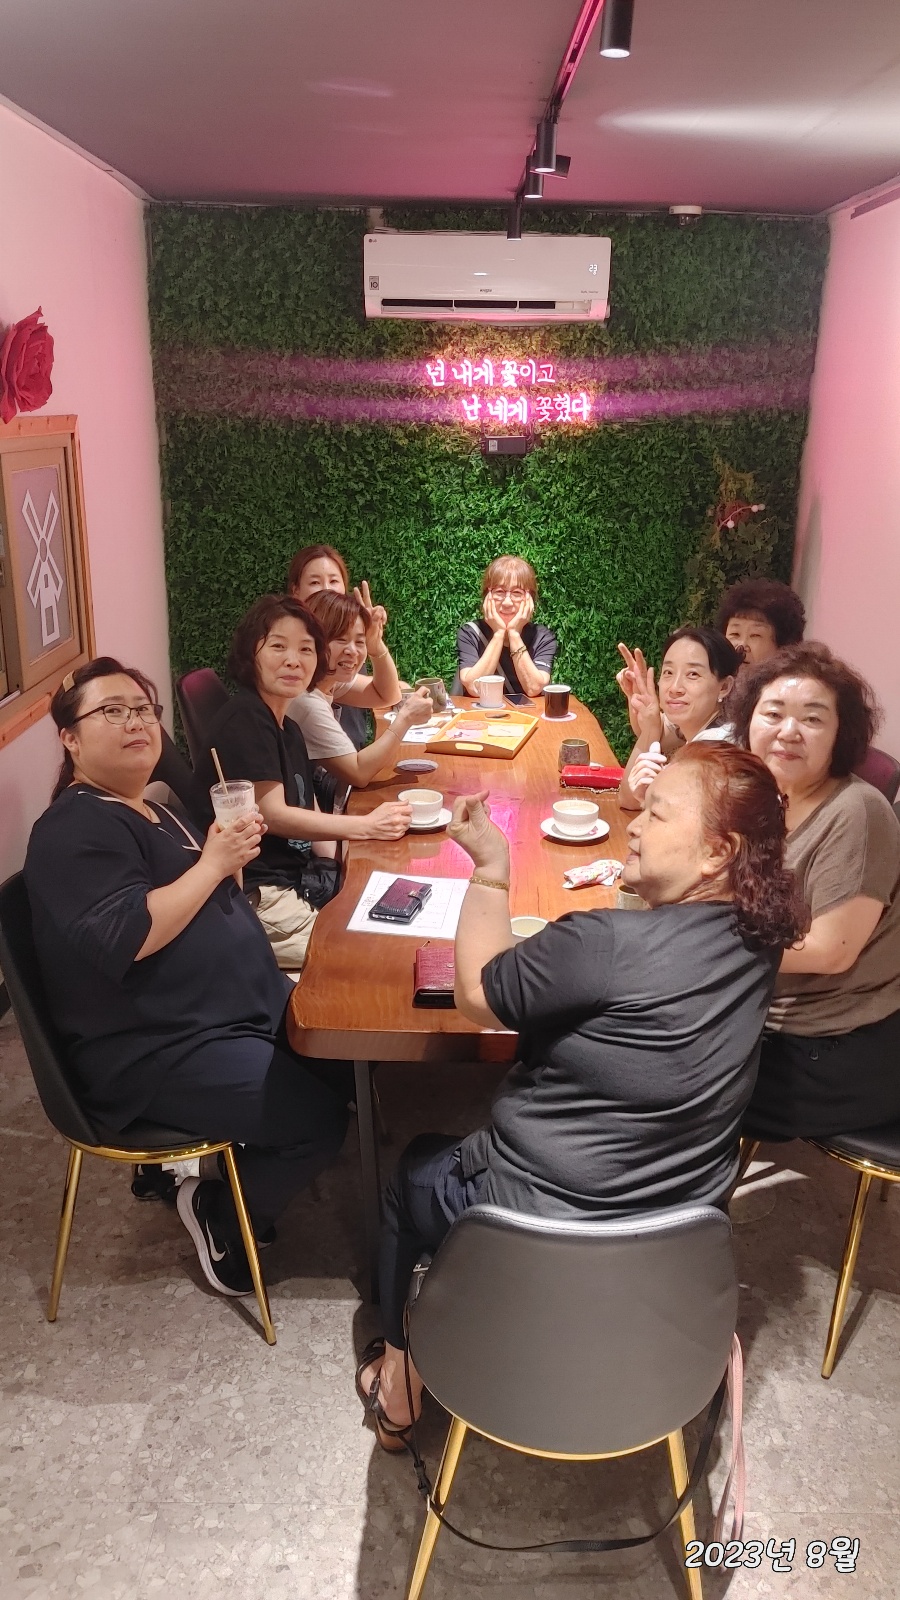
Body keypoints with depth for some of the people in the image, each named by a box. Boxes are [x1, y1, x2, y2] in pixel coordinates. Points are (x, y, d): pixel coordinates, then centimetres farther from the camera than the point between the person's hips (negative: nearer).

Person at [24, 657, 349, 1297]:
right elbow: (122, 938, -30)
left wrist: (235, 846, 2)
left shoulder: (151, 812, 13)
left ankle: (243, 1173, 23)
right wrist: (213, 862, -24)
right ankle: (221, 1221, 9)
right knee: (318, 1117, -17)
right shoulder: (76, 830, -17)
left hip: (244, 1007, 10)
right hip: (154, 1053, -10)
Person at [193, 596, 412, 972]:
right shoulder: (244, 719, -12)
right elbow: (272, 814, -17)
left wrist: (340, 865, -6)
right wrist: (367, 826, -17)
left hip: (297, 881, 9)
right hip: (256, 896, -8)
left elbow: (308, 815, 11)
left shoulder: (288, 729, 15)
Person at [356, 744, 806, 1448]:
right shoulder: (758, 935, -10)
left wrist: (489, 870, -12)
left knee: (415, 1170, 25)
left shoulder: (607, 944, -33)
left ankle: (400, 1380, 40)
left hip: (544, 1224, -6)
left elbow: (477, 996, -18)